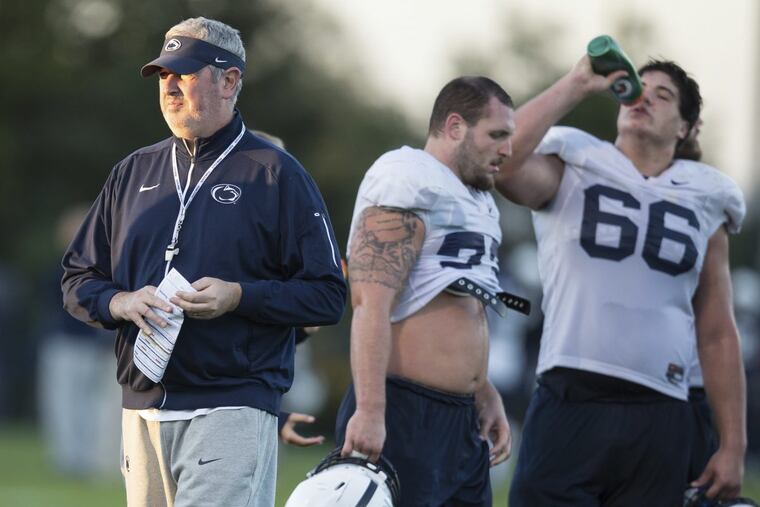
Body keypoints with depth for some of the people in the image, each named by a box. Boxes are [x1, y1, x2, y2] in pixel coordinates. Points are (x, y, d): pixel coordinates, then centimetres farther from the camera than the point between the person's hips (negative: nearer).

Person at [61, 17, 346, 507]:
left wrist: (238, 297, -16)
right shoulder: (134, 172, 17)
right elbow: (78, 281, 19)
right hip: (143, 408, 6)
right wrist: (118, 301, -4)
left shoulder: (276, 173, 1)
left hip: (233, 410, -6)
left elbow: (327, 296, -2)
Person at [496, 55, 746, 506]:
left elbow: (717, 335, 16)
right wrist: (578, 84, -8)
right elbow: (503, 164, -14)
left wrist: (734, 445, 10)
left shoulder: (705, 203, 15)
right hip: (571, 405, -3)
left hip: (660, 418, 3)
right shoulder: (574, 169, 9)